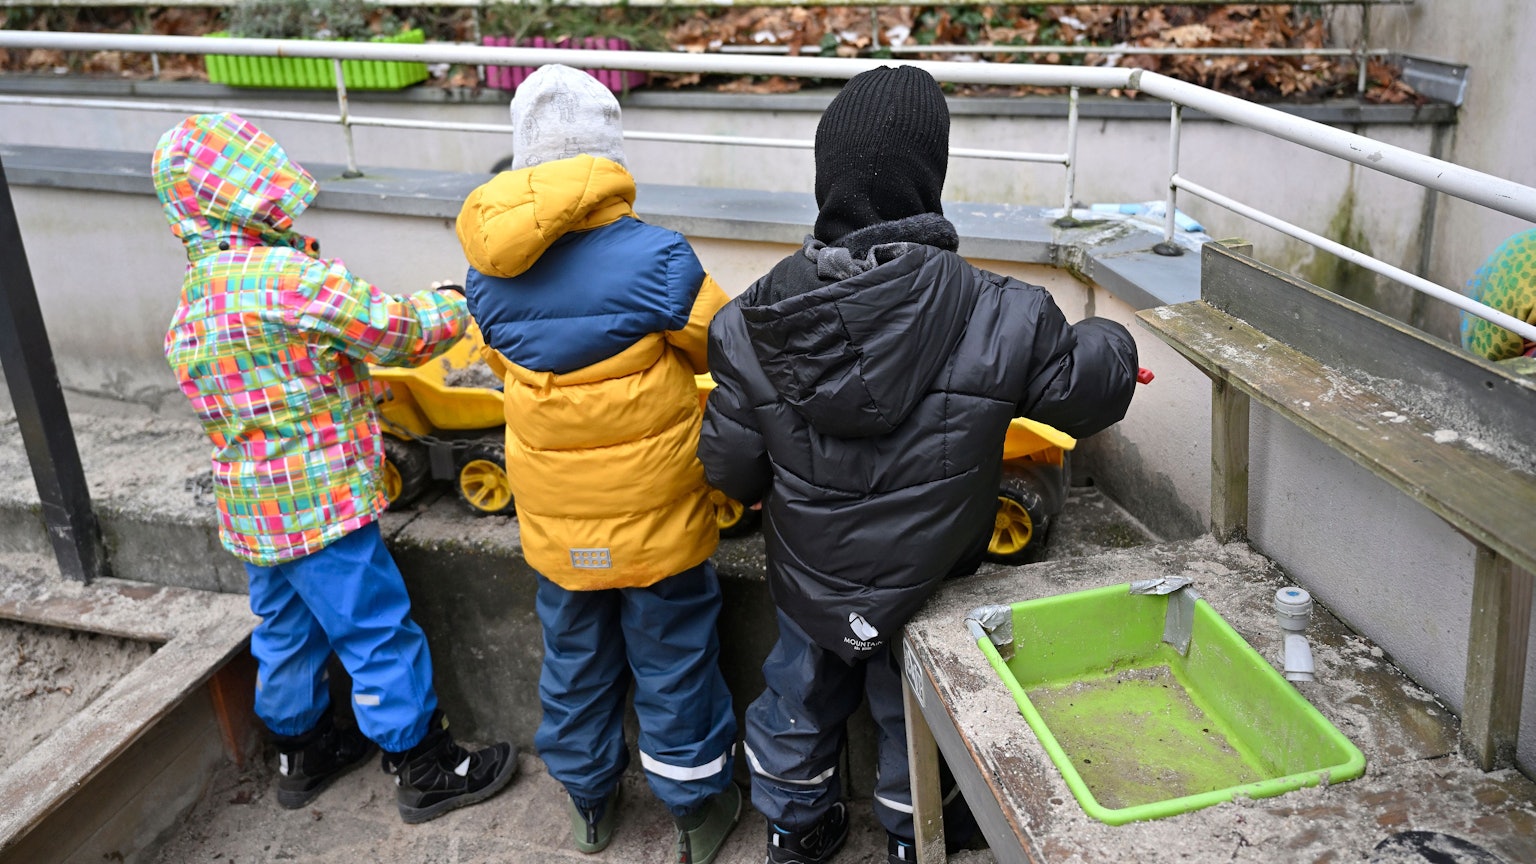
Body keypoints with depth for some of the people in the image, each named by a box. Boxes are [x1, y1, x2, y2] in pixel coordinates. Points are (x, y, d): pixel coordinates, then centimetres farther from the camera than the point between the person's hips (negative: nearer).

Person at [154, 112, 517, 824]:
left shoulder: (192, 300, 8)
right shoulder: (284, 274, -21)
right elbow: (398, 332, -17)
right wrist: (468, 299, -3)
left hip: (250, 506, 9)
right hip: (320, 505, -9)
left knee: (286, 631, 23)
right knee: (379, 634, 4)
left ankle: (300, 751, 40)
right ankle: (425, 770, 17)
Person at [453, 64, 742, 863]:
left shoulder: (488, 272, -8)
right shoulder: (655, 259, -23)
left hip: (555, 523, 4)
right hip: (655, 522, -4)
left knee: (573, 661, 23)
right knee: (672, 663, 15)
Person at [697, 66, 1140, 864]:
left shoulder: (756, 321, -22)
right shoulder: (999, 319, -28)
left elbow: (730, 468, -14)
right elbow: (1091, 391, -11)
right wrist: (1106, 341, 12)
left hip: (806, 581, 2)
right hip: (922, 589, -1)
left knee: (799, 700, 28)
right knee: (912, 716, 25)